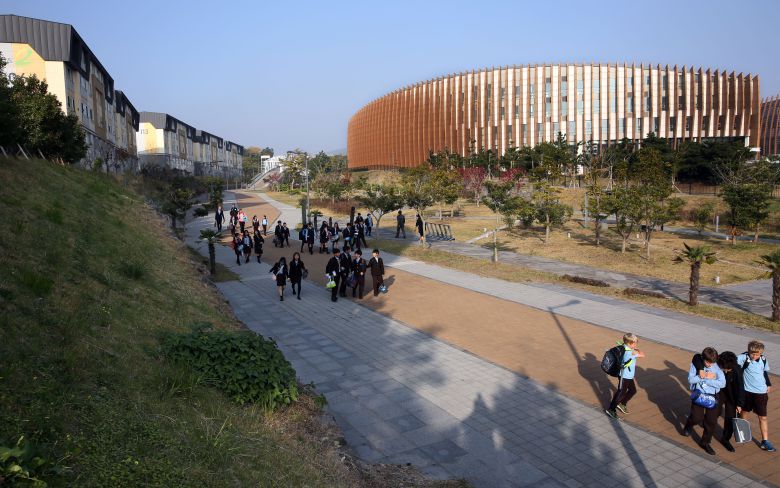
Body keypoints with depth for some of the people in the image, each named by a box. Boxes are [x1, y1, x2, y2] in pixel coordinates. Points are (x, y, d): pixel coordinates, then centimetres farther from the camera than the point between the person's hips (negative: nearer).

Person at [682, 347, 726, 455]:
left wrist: (705, 378, -22)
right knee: (697, 418, -3)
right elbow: (690, 379, -12)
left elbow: (722, 383, -18)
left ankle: (705, 442, 25)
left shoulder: (717, 366, -13)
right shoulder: (695, 363, -11)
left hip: (713, 396, 1)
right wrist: (704, 377, -25)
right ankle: (688, 426, 34)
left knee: (712, 420, 5)